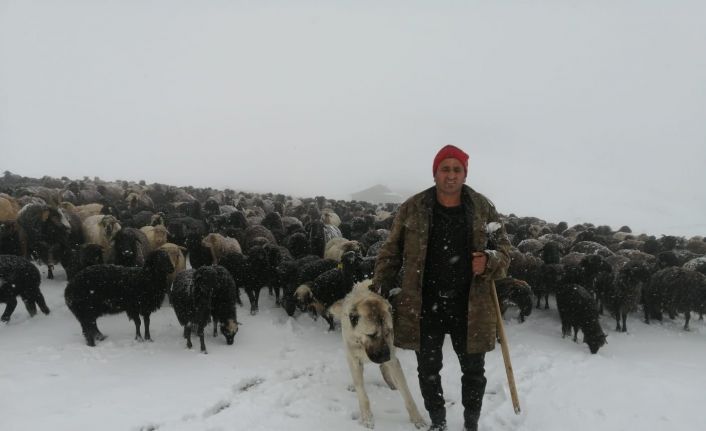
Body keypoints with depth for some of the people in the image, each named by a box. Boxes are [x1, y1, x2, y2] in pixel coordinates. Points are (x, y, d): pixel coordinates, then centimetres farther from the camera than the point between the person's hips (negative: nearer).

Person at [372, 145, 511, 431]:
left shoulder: (483, 208, 0)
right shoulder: (413, 208, -2)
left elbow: (503, 248, 7)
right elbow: (391, 252, 3)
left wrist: (488, 261, -15)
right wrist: (379, 290, -1)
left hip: (470, 307, 1)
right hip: (424, 306, 0)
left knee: (473, 370, 13)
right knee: (428, 369, 13)